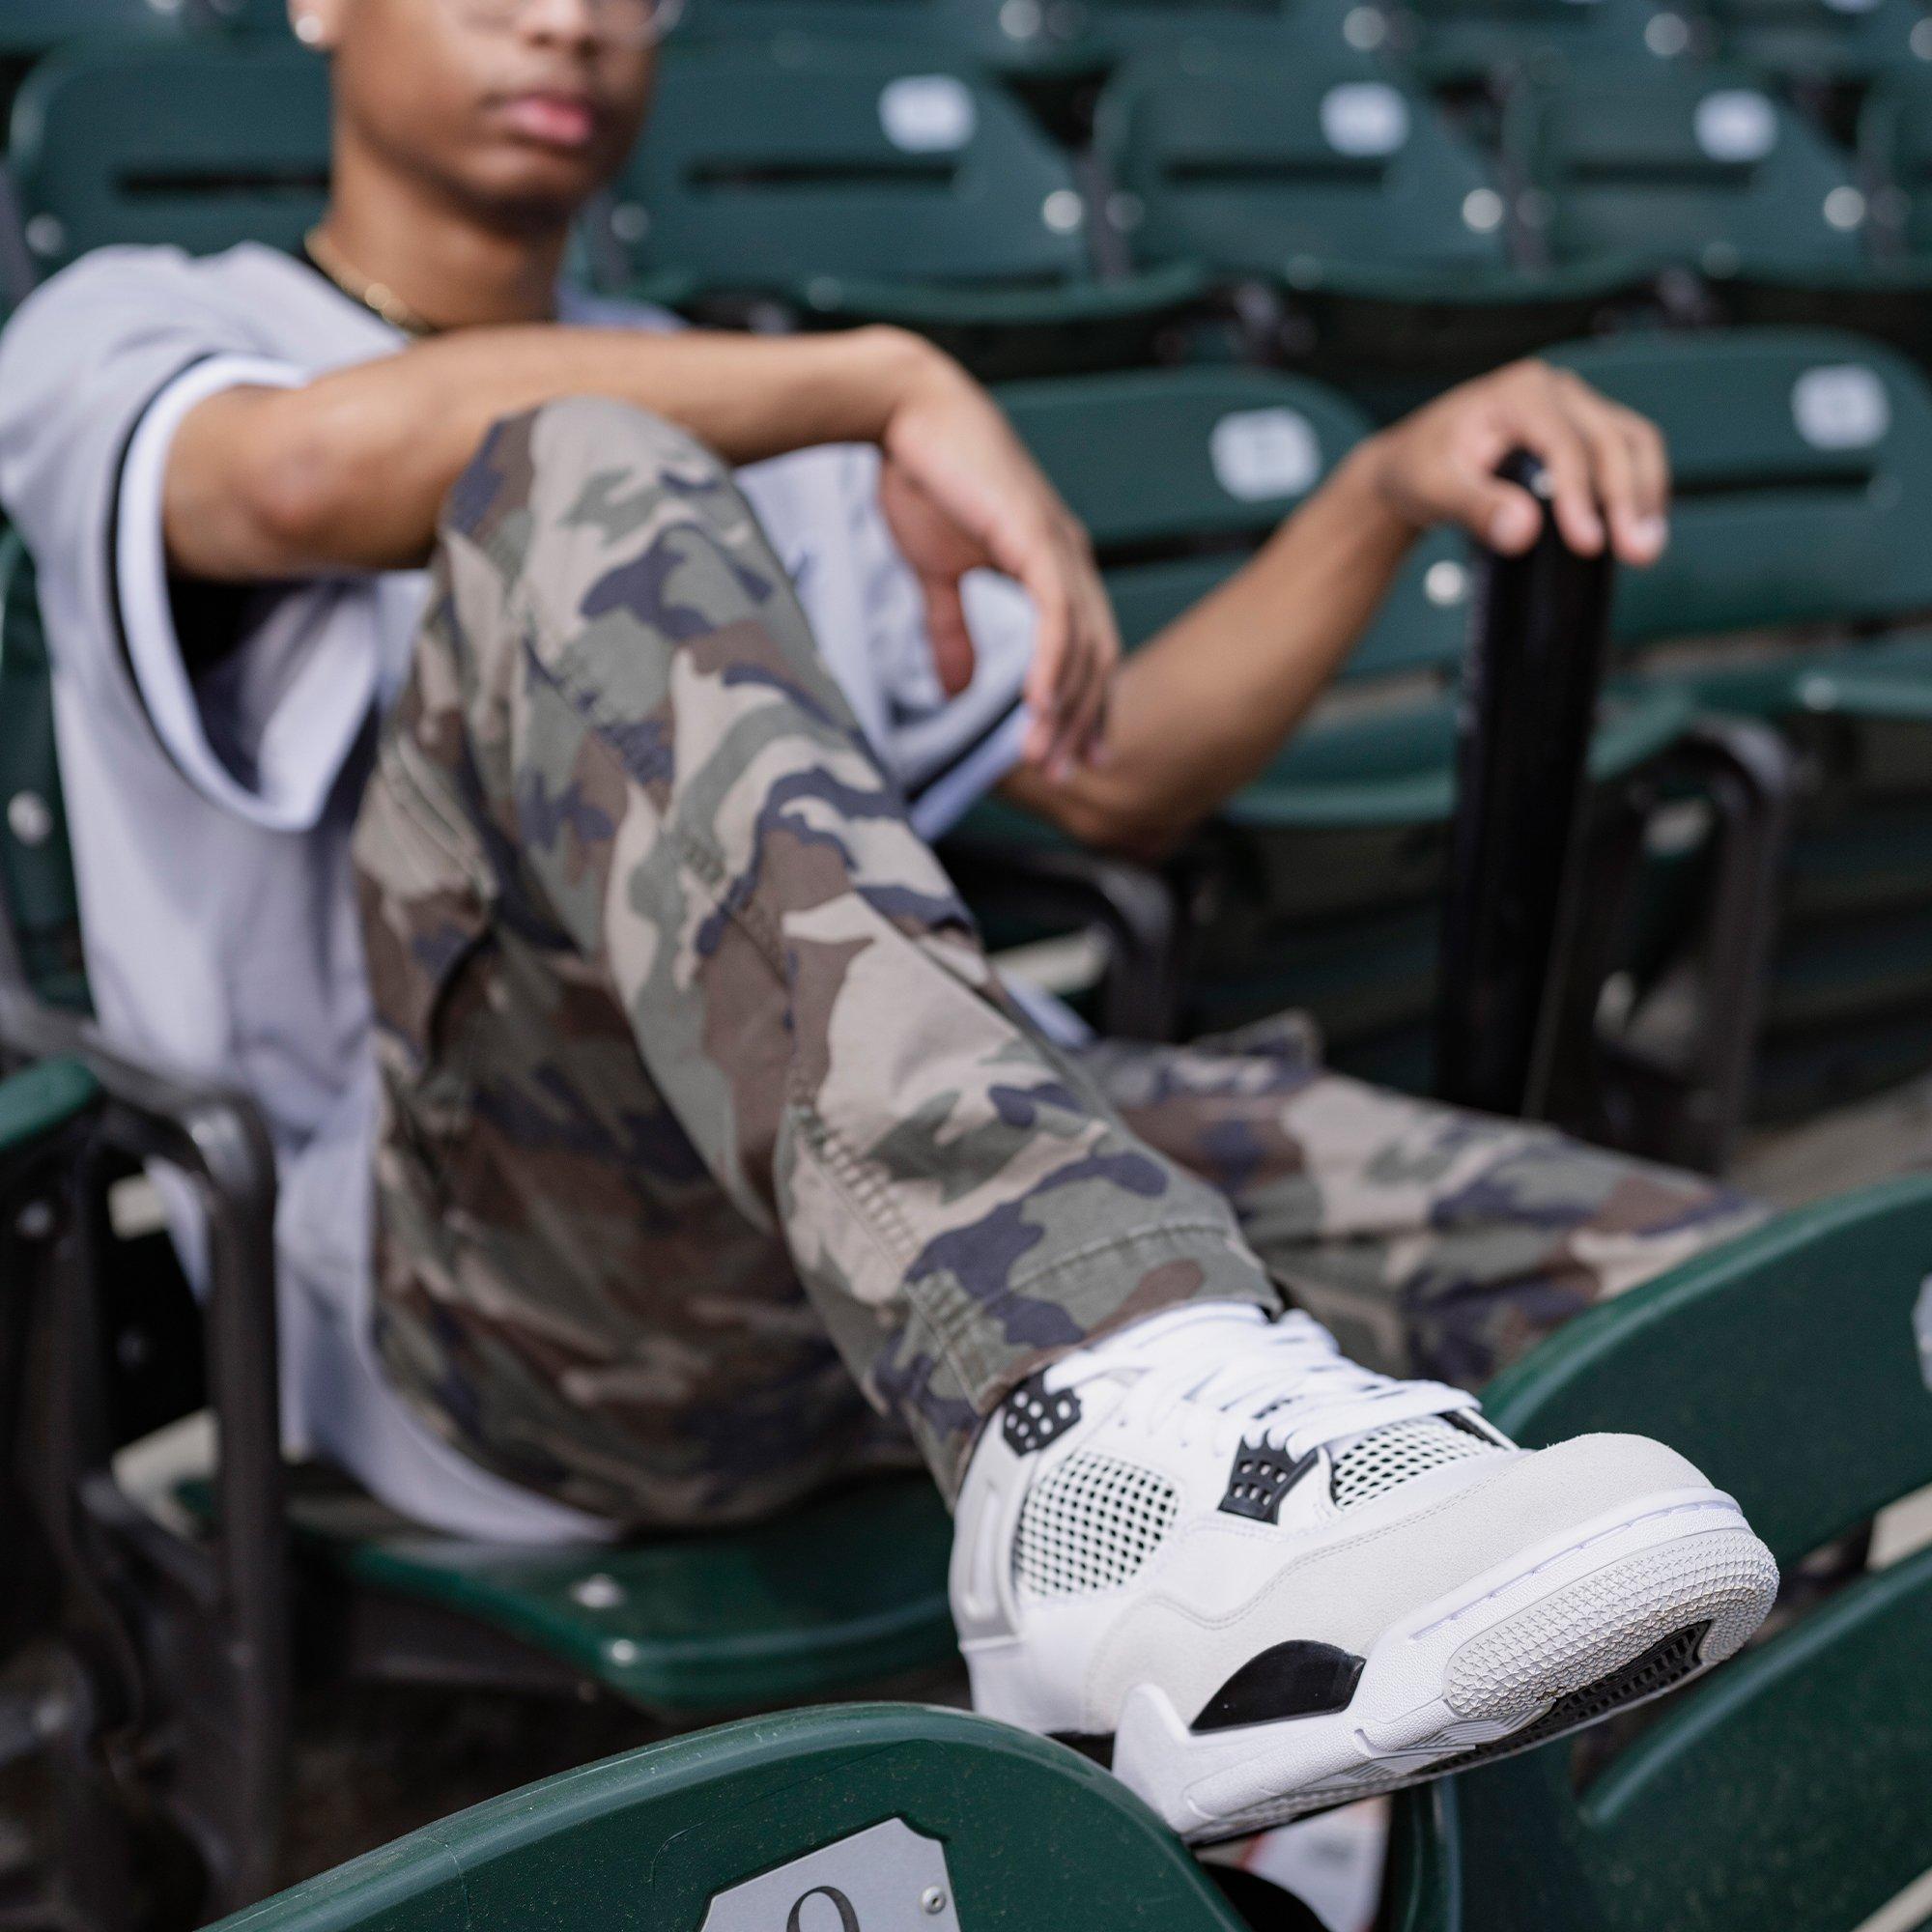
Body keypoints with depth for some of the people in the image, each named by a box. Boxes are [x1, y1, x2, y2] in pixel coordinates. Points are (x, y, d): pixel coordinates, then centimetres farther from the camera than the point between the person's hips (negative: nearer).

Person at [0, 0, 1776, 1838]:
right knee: (585, 485, -31)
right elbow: (311, 473, -13)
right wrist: (890, 378, -11)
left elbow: (1117, 774, 24)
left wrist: (1388, 487, 9)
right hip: (504, 1269, -5)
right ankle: (1115, 1441, -48)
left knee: (1696, 1280, -14)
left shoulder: (742, 425, 31)